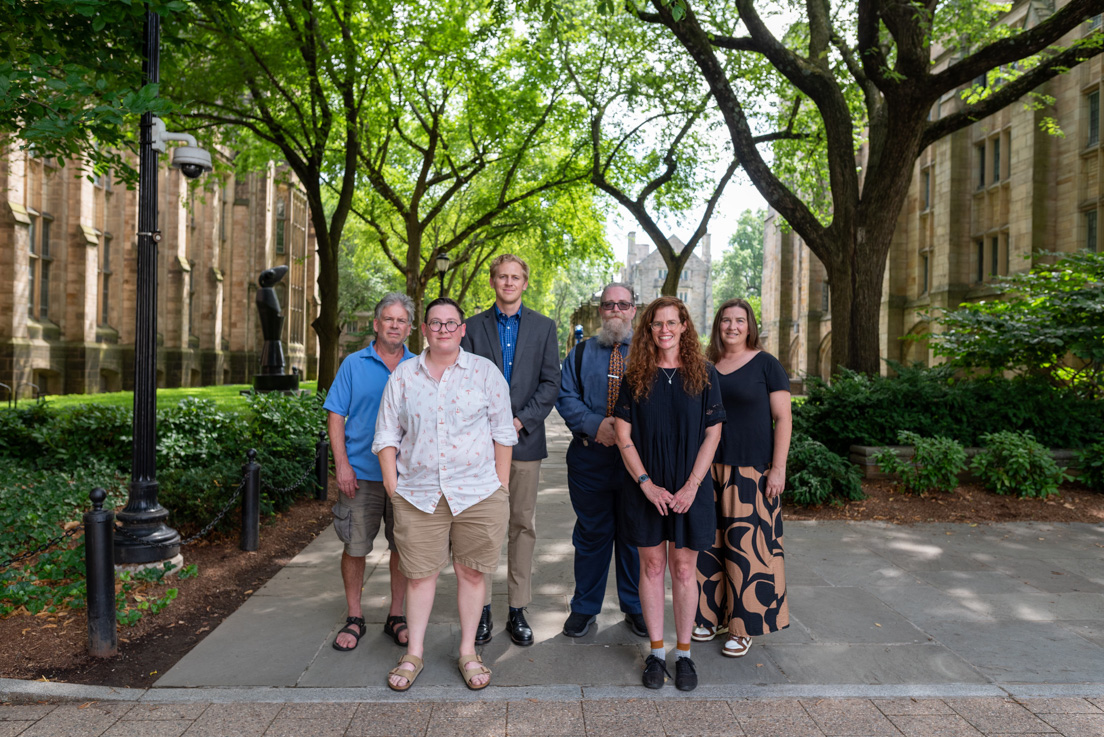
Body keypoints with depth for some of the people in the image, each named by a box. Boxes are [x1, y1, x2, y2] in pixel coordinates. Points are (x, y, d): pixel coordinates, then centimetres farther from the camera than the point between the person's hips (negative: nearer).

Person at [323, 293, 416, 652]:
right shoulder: (354, 364, 3)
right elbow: (335, 415, 1)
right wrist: (342, 464, -8)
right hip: (361, 474, -1)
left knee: (403, 547, 8)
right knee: (355, 547, 5)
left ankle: (396, 616, 24)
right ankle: (354, 619, 22)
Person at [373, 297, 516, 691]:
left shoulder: (485, 371, 2)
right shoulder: (403, 375, 7)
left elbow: (502, 432, 4)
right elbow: (387, 433, 9)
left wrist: (502, 487, 0)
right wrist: (392, 485, 1)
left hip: (477, 493, -1)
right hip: (418, 494, 1)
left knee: (471, 572, 8)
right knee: (419, 573, 8)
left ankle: (468, 652, 24)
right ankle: (414, 654, 26)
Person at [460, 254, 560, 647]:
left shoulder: (543, 327, 8)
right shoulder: (474, 326, 8)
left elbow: (550, 382, 2)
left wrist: (521, 420, -9)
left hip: (525, 438, 1)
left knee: (523, 526, 6)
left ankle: (517, 610, 17)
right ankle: (482, 609, 16)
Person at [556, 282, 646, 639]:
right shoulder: (581, 353, 11)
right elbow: (565, 396, 2)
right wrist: (595, 424, -14)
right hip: (589, 458, 1)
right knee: (591, 532, 8)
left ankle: (635, 607, 26)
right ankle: (584, 608, 23)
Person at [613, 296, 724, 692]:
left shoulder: (703, 374, 0)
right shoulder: (636, 376, 1)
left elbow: (712, 434, -1)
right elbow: (623, 435, -1)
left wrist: (691, 486, -9)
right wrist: (647, 484, -10)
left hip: (689, 489, 0)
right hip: (645, 489, 1)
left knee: (684, 569, 7)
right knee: (652, 566, 8)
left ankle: (684, 654, 21)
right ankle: (656, 652, 21)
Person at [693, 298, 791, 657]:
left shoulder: (766, 365, -3)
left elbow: (783, 419, -5)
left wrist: (778, 468, -11)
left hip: (752, 471, -4)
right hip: (711, 469, 4)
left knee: (746, 546, 0)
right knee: (712, 543, 9)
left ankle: (744, 627, 13)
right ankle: (714, 615, 25)